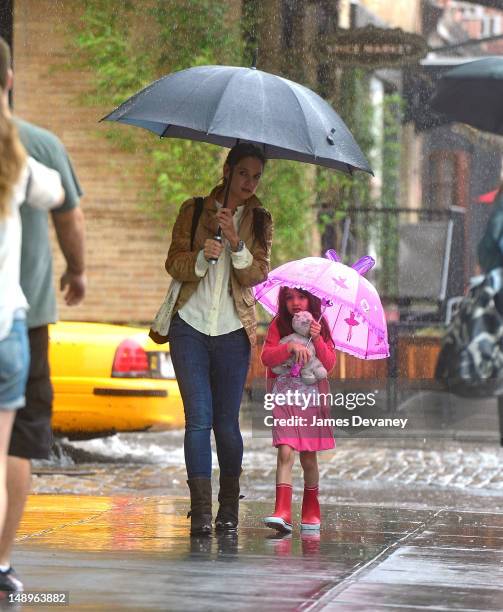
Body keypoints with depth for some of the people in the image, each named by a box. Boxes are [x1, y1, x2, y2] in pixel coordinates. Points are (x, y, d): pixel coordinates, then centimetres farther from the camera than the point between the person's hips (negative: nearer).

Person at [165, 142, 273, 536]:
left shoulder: (260, 221, 8)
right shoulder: (194, 211, 6)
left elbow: (258, 274, -4)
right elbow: (174, 263, 1)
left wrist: (236, 243, -21)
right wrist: (201, 256, -19)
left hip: (233, 331, 1)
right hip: (190, 326, -1)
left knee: (226, 422, 0)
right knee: (198, 418, -8)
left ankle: (229, 507, 16)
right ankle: (201, 511, -8)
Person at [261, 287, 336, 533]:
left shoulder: (320, 327, 7)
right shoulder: (278, 325, 3)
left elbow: (330, 364, -1)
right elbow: (266, 357, -10)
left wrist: (317, 339, -14)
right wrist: (290, 346, -23)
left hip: (312, 397, 1)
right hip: (284, 397, -1)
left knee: (308, 458, 7)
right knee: (285, 453, -15)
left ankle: (311, 511, 24)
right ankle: (283, 512, -24)